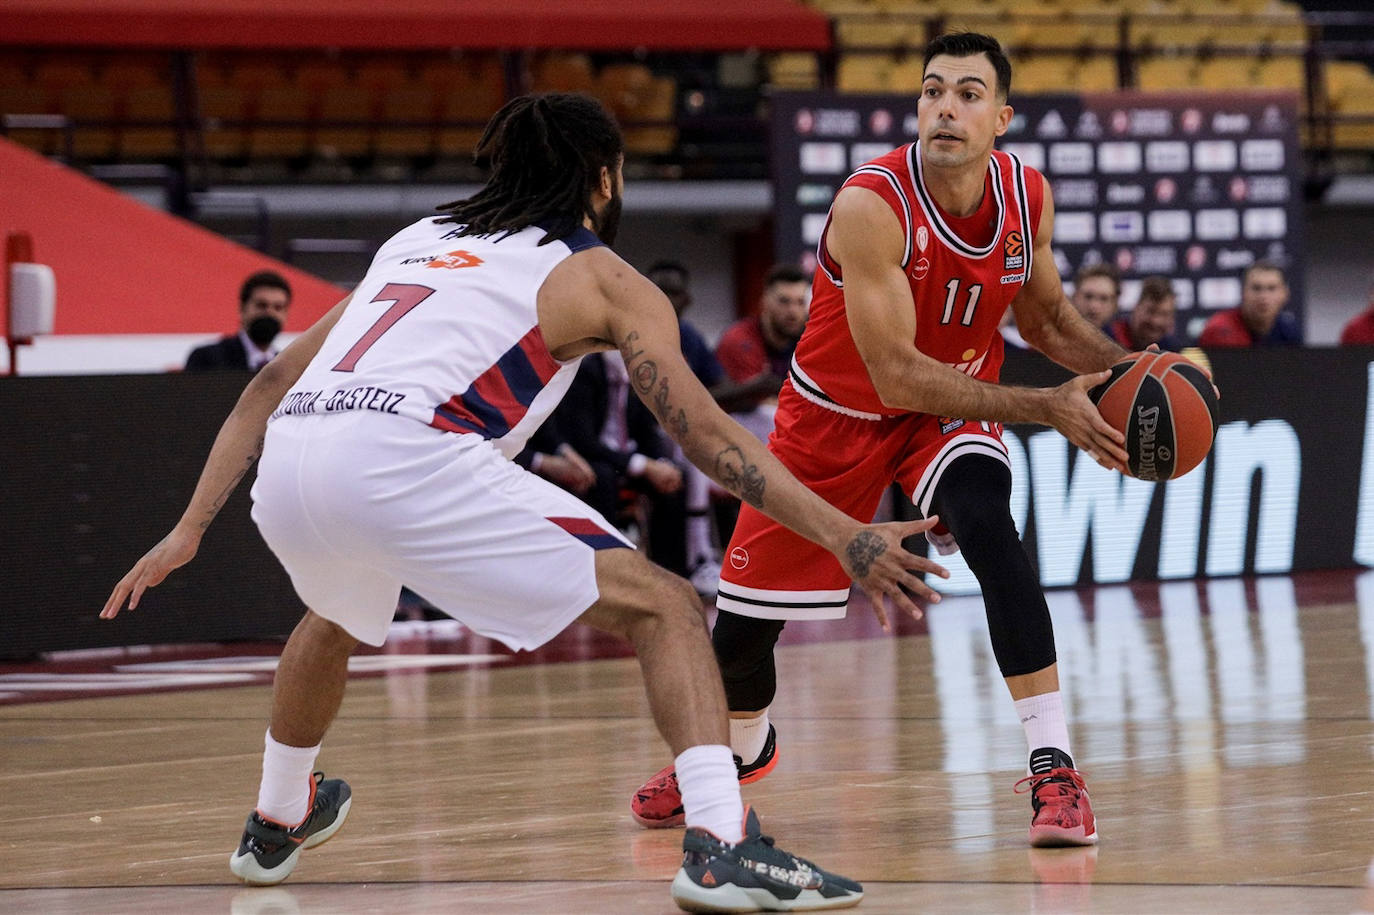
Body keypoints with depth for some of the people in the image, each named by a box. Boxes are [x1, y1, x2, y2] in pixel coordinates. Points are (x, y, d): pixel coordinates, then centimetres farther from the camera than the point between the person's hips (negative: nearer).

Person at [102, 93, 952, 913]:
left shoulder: (416, 242, 33)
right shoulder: (601, 278, 17)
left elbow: (271, 386, 31)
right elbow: (706, 433, 6)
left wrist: (189, 531, 33)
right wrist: (844, 535, 5)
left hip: (287, 467, 6)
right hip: (406, 456, -6)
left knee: (336, 620, 40)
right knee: (665, 607, 0)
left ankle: (275, 827, 56)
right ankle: (722, 845, -18)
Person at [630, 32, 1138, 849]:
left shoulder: (1028, 197, -15)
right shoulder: (871, 208, -32)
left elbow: (1046, 316, 5)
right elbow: (894, 376, -33)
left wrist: (1120, 367, -15)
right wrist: (1045, 407, -37)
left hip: (955, 406, 2)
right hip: (840, 410, -2)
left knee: (987, 525, -31)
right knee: (743, 623, 6)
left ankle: (1054, 767, -28)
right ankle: (742, 749, 43)